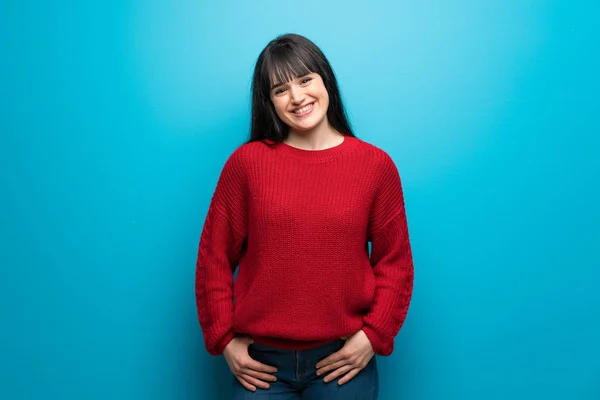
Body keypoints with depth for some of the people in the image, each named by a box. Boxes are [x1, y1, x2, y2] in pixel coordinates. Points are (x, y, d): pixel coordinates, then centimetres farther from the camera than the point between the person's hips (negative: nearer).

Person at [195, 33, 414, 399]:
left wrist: (373, 335, -6)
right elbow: (214, 257, 0)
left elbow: (395, 263, 2)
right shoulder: (247, 161, -4)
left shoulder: (376, 165, -3)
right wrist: (224, 338, -3)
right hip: (261, 361, 0)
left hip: (343, 358, 1)